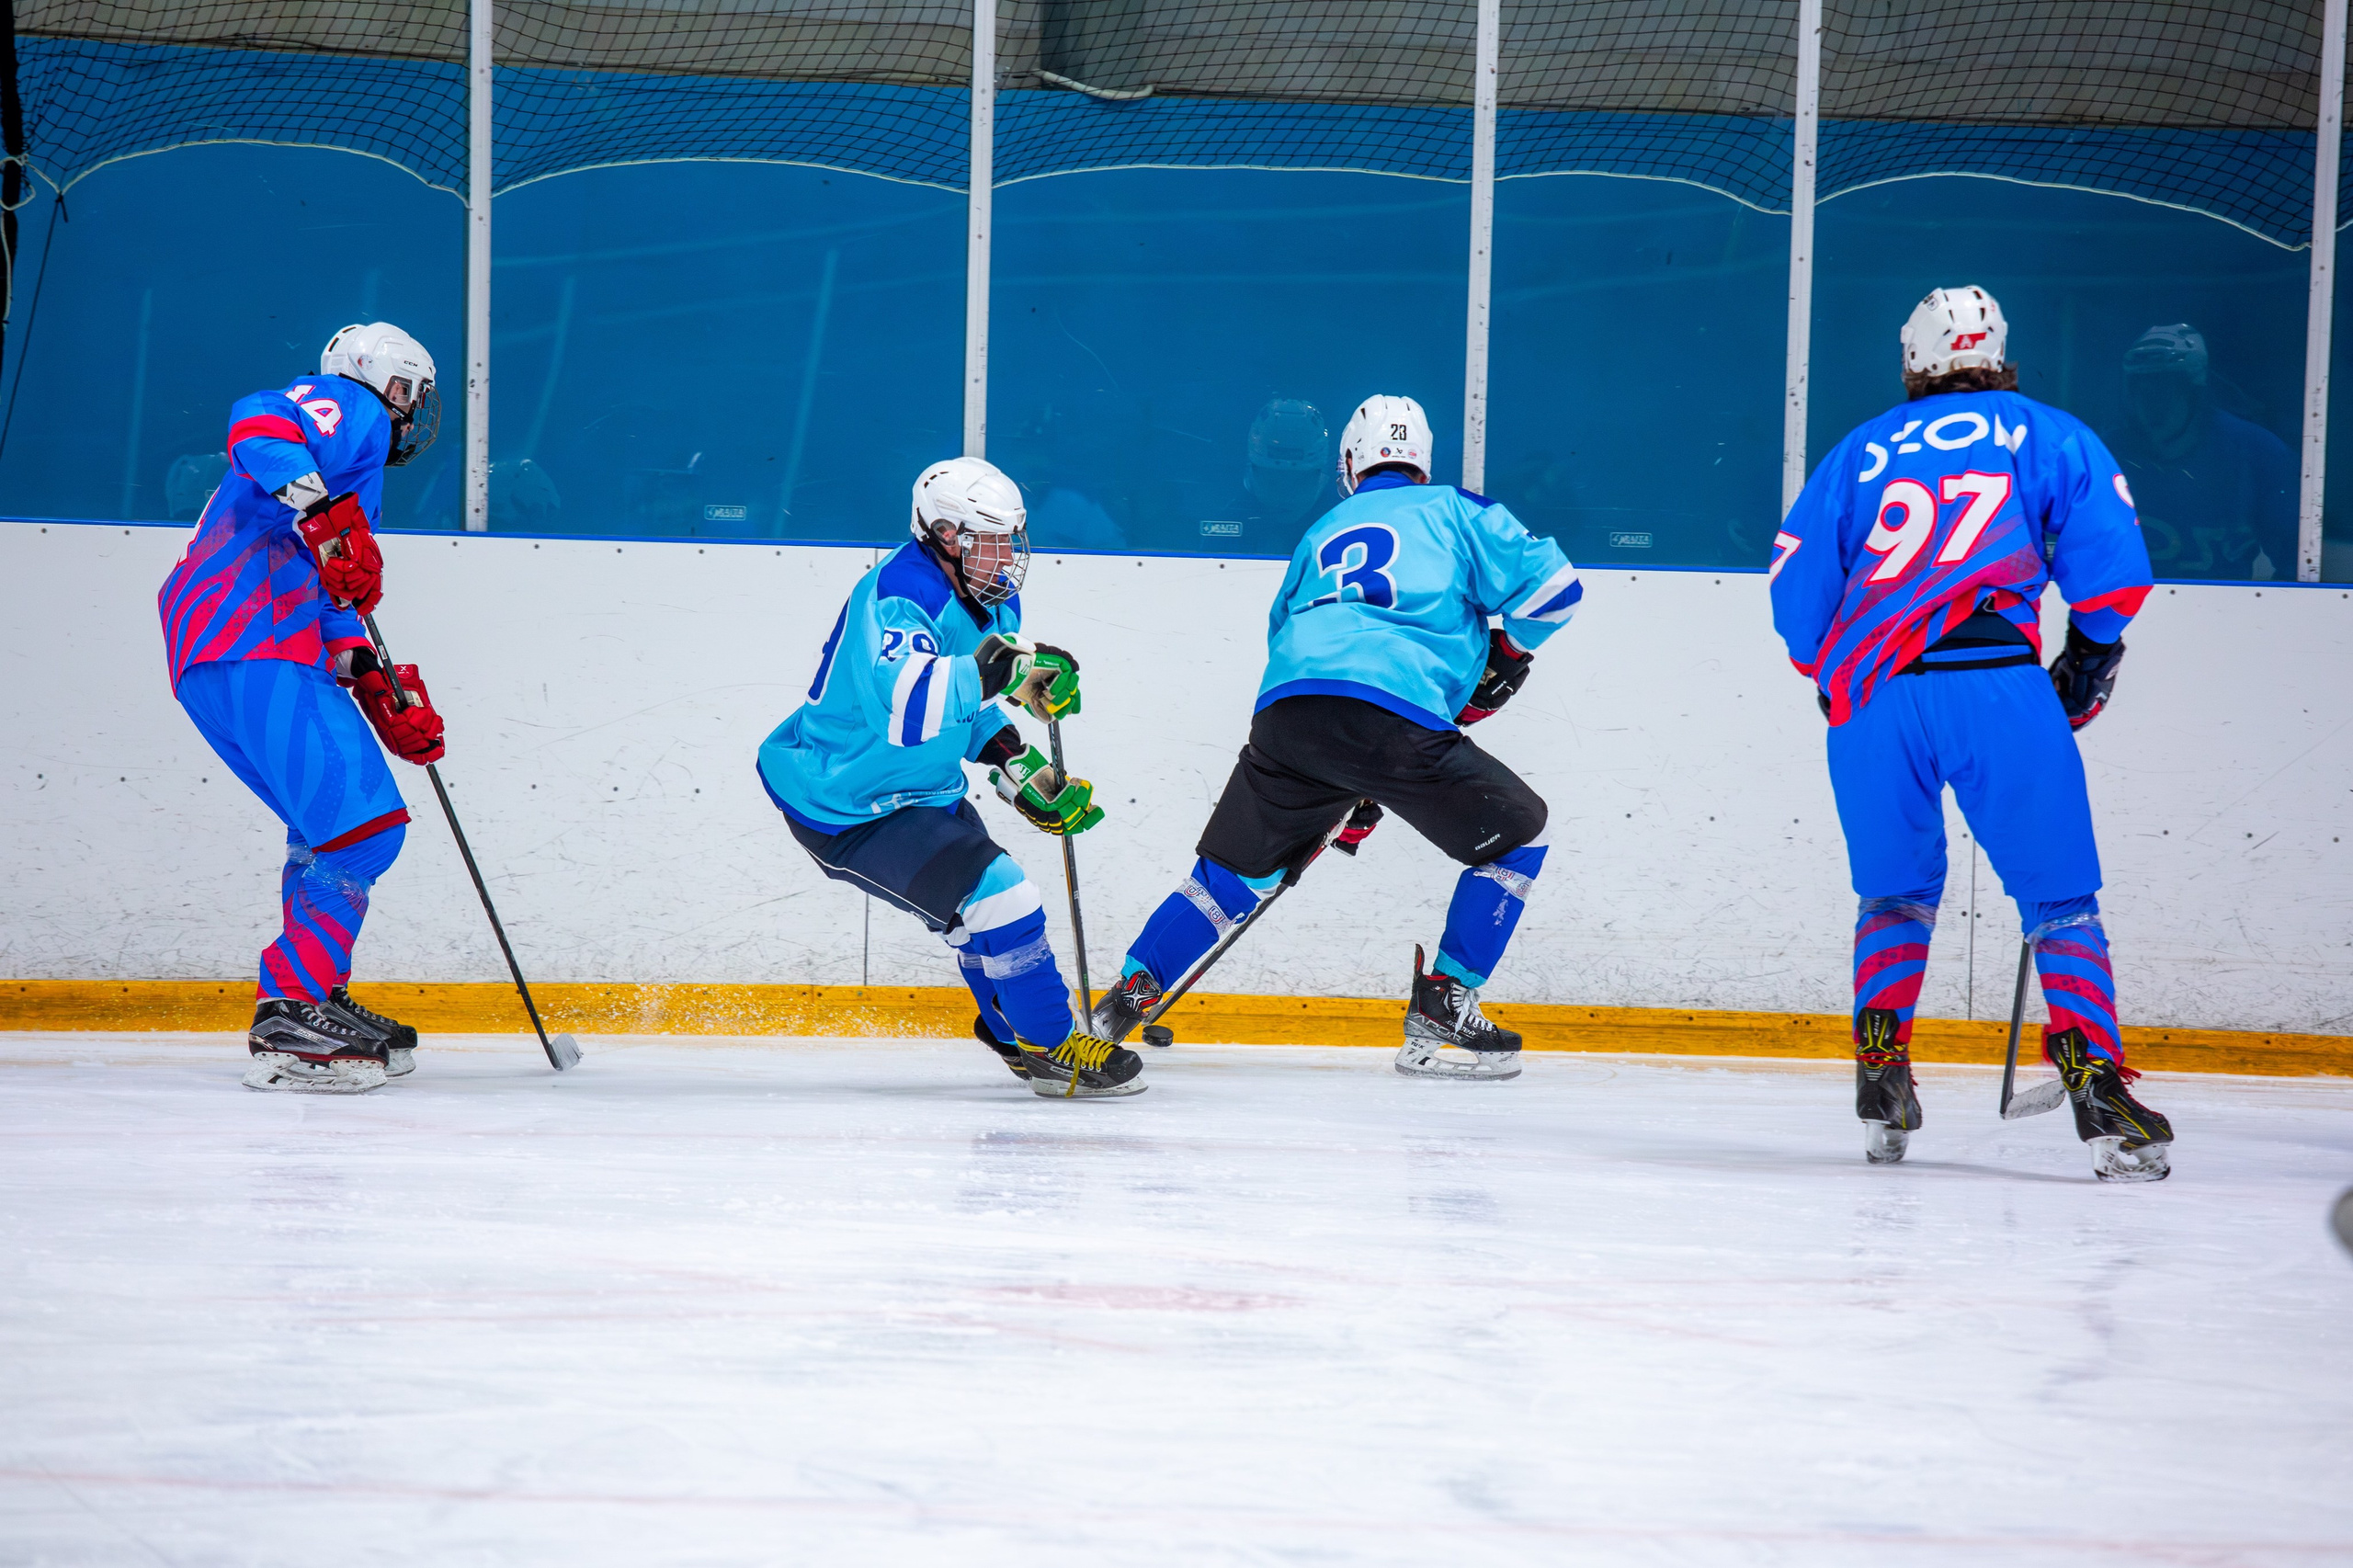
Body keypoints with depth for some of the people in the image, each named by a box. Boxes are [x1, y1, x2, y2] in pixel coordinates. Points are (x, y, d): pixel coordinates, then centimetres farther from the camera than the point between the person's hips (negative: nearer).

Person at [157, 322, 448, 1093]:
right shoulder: (352, 409, 4)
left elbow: (326, 605, 28)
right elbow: (259, 422, -17)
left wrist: (377, 689, 15)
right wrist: (328, 518, -29)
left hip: (209, 660, 10)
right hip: (255, 652, -10)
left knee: (335, 825, 19)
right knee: (364, 823, -15)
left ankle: (313, 1001, 21)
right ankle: (291, 1018, -19)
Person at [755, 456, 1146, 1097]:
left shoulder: (992, 600, 3)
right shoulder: (898, 599, -28)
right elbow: (900, 706, -47)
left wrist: (1017, 765, 9)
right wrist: (994, 671, -53)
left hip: (918, 791, 10)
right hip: (846, 807, -10)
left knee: (987, 900, 24)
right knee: (999, 900, -18)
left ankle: (1014, 1032, 47)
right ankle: (1050, 1047, -4)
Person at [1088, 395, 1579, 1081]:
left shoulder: (1323, 532, 34)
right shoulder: (1452, 510, 19)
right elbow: (1550, 581, 7)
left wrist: (1349, 798, 43)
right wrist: (1509, 653, 28)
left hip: (1284, 714, 5)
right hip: (1395, 714, -5)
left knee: (1234, 870, 23)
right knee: (1515, 831, 13)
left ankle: (1124, 998, 15)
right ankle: (1440, 1014, 8)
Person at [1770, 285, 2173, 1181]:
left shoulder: (1859, 452, 24)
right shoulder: (2049, 435, 18)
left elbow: (1797, 592, 21)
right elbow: (2106, 540, 4)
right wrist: (2092, 653, 16)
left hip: (1869, 699, 3)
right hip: (1995, 682, -3)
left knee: (1896, 892, 22)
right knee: (2060, 896, 2)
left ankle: (1880, 1070, 9)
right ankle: (2094, 1083, -12)